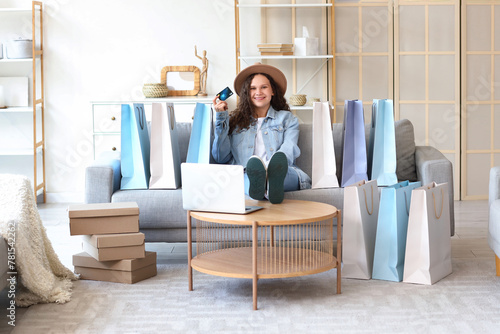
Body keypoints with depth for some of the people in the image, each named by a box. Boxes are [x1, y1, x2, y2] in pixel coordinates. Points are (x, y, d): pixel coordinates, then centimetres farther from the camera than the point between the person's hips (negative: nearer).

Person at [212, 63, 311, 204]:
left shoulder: (287, 118, 25)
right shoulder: (234, 120, 28)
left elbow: (289, 150, 4)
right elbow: (221, 157, 17)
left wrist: (275, 167, -20)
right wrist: (221, 118, 12)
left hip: (285, 173, 0)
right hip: (243, 175, 0)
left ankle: (274, 181, -70)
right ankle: (256, 183, -70)